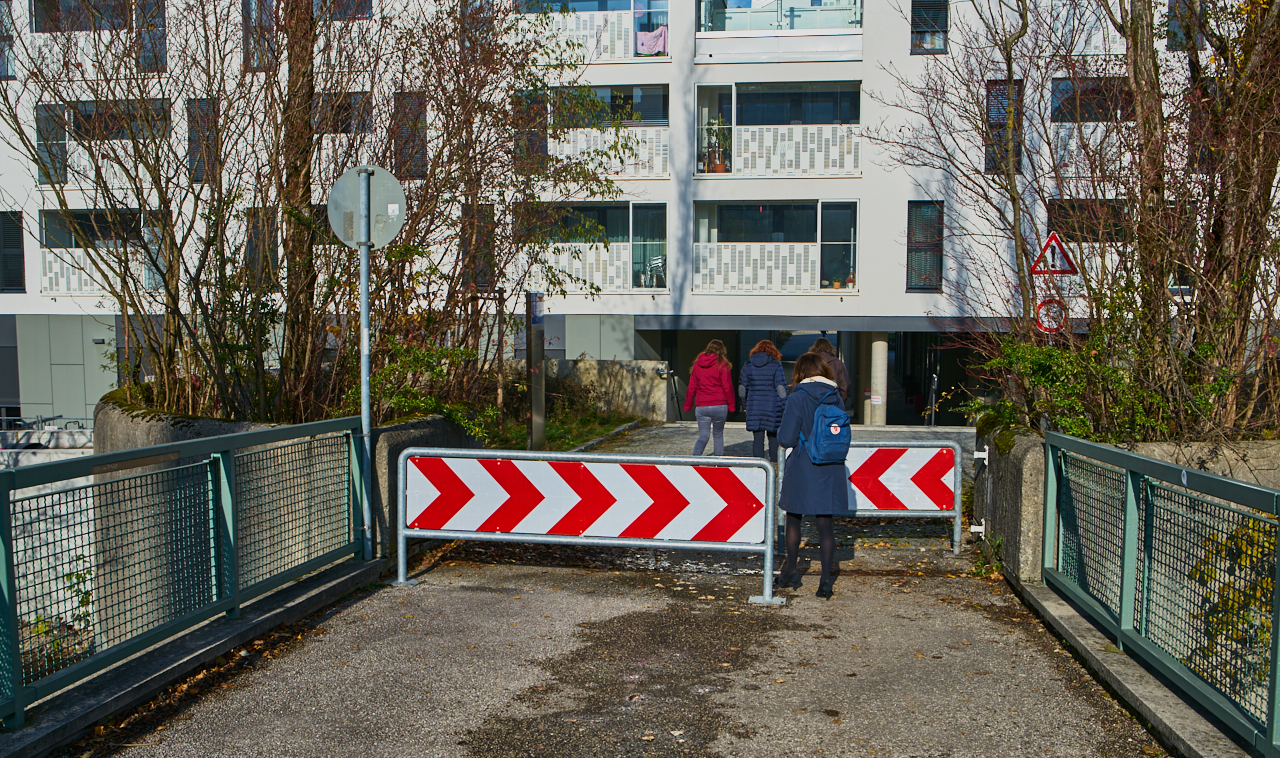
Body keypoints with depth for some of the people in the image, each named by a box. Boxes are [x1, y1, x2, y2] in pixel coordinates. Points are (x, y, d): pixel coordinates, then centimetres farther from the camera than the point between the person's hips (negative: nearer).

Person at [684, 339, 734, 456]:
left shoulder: (697, 364, 7)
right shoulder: (722, 364, -4)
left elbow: (691, 387, 9)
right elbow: (727, 387, -5)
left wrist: (687, 405, 16)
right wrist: (731, 405, 4)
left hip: (701, 407, 2)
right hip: (719, 406, -2)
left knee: (703, 436, 4)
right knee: (718, 435, 13)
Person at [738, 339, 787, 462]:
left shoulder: (748, 364, 6)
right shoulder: (776, 365, -3)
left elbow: (742, 388, 10)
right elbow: (781, 388, -6)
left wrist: (744, 405, 21)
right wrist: (785, 406, 0)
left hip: (754, 407, 2)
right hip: (773, 407, -2)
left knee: (757, 437, 4)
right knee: (773, 436, 11)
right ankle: (774, 462, 14)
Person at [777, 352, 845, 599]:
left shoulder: (797, 398, -14)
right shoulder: (836, 398, 2)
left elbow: (786, 438, -14)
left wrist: (780, 430, 7)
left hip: (802, 470, -3)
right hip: (830, 470, 4)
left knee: (793, 519, 16)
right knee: (825, 523, 8)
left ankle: (790, 571, 27)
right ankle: (826, 578, 8)